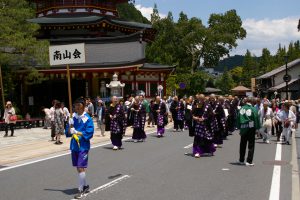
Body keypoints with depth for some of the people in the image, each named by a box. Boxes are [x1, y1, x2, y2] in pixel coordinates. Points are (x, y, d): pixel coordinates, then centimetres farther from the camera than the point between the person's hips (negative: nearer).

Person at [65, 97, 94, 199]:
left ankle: (81, 190, 4)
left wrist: (76, 132, -15)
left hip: (83, 146, -6)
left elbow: (89, 133, -15)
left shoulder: (87, 118, -11)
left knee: (81, 168, -7)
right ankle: (85, 185, 33)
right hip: (74, 146, 6)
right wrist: (70, 127, -13)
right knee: (78, 168, 16)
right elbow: (67, 133, 7)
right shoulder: (73, 117, 4)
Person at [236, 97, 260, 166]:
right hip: (251, 128, -4)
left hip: (243, 129, 4)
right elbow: (256, 119, -9)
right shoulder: (253, 109, -10)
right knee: (251, 145, 2)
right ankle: (249, 161, 0)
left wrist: (239, 128, 10)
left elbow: (238, 118, 5)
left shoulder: (241, 109, 2)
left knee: (242, 145, 15)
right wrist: (257, 128, 0)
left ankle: (241, 160, 22)